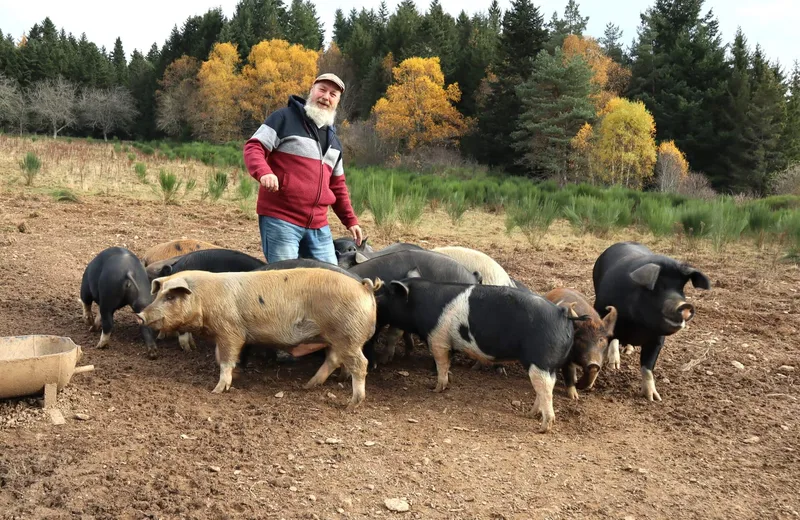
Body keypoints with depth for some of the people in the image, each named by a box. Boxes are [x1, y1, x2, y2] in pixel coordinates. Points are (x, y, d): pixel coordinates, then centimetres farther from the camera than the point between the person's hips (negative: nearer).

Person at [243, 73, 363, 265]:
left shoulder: (333, 141, 22)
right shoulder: (285, 118, 1)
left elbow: (337, 185, 26)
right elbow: (253, 147, -7)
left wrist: (350, 220, 21)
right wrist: (264, 172, -28)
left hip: (318, 226, 7)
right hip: (280, 219, -7)